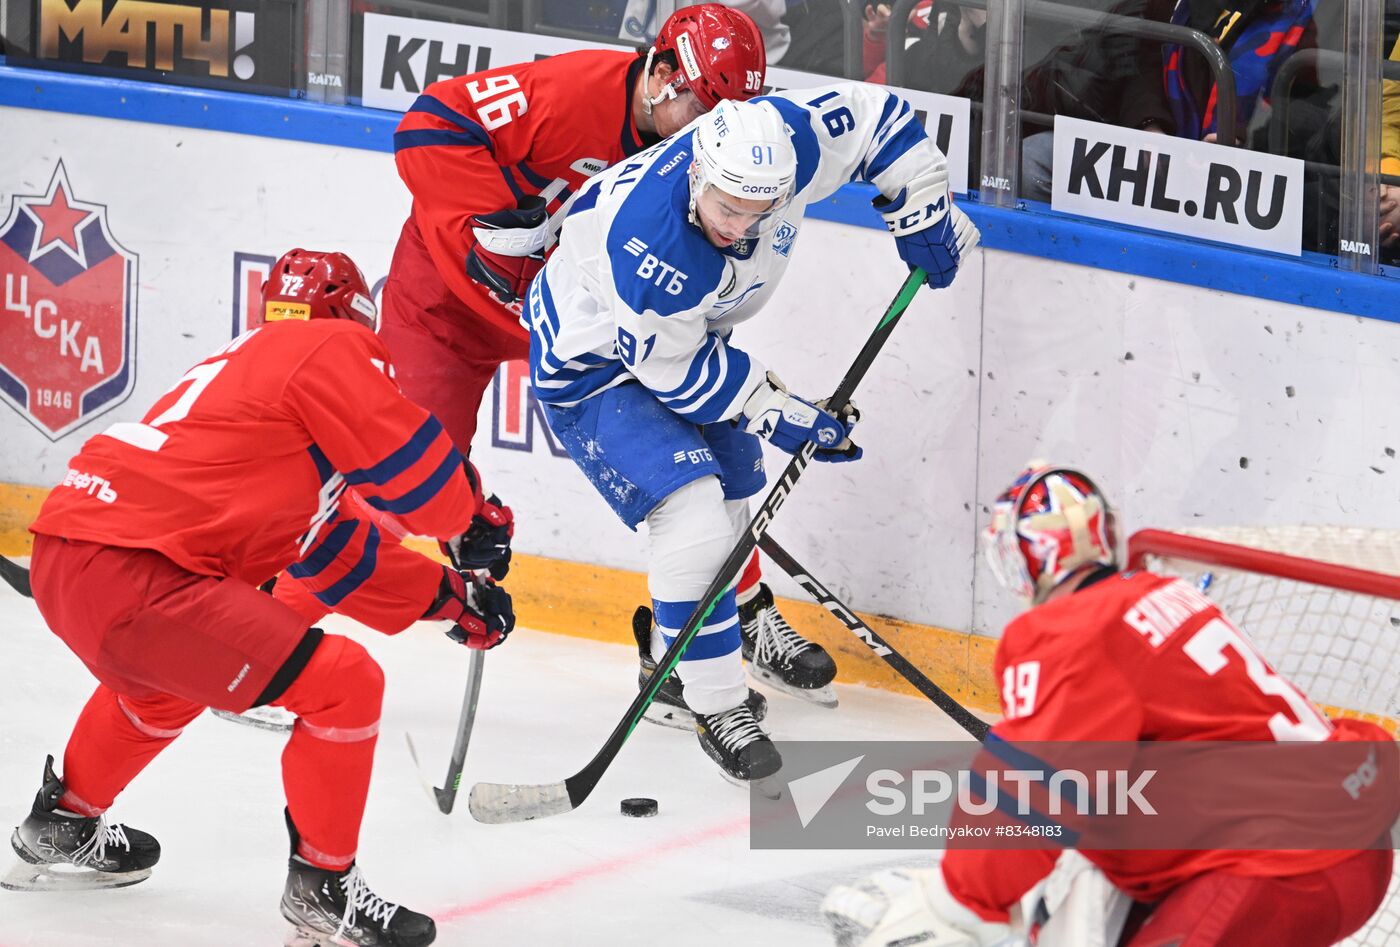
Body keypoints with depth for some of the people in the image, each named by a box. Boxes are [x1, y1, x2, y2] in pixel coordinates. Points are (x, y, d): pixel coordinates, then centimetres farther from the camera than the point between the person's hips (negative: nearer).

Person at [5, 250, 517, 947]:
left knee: (168, 675, 40)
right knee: (344, 685, -6)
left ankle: (63, 825, 53)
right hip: (128, 573, -10)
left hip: (62, 556, 10)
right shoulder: (335, 350, 0)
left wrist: (448, 598, 34)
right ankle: (321, 887, 7)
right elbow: (415, 464, -2)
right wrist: (471, 521, 21)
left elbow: (333, 550, 32)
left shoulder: (252, 362, 28)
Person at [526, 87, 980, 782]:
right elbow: (674, 369, -27)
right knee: (693, 512, -22)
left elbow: (874, 115, -7)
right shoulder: (648, 243, -41)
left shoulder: (783, 143, -26)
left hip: (687, 333, 8)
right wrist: (782, 415, -21)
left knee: (735, 495, 16)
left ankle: (672, 654, 38)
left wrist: (924, 213, -6)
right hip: (597, 365, -8)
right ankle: (713, 704, -8)